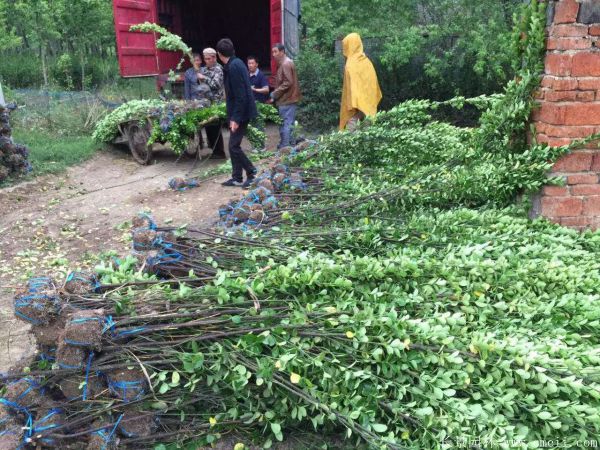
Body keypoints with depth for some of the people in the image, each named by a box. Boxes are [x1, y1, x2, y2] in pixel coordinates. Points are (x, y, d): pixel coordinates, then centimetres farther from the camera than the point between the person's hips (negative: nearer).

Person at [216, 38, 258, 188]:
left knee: (234, 146, -5)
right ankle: (237, 177, 19)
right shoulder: (236, 63, 12)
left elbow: (240, 95, -22)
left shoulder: (233, 66, -18)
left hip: (240, 113, -10)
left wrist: (236, 118, -21)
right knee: (234, 145, 12)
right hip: (239, 112, 10)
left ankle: (252, 173, 4)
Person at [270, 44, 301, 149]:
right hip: (288, 99, 10)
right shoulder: (285, 63, 17)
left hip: (286, 100, -10)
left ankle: (285, 147, -4)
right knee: (289, 123, 14)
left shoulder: (285, 64, -15)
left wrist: (275, 93, -15)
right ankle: (290, 144, 20)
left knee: (285, 124, -7)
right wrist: (276, 94, 15)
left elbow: (287, 83, -22)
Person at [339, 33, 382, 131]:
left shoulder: (351, 64, -12)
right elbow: (374, 84, 14)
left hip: (357, 104, -7)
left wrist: (353, 105, -21)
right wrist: (373, 102, 20)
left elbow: (353, 86, -19)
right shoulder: (366, 61, 9)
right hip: (369, 105, 7)